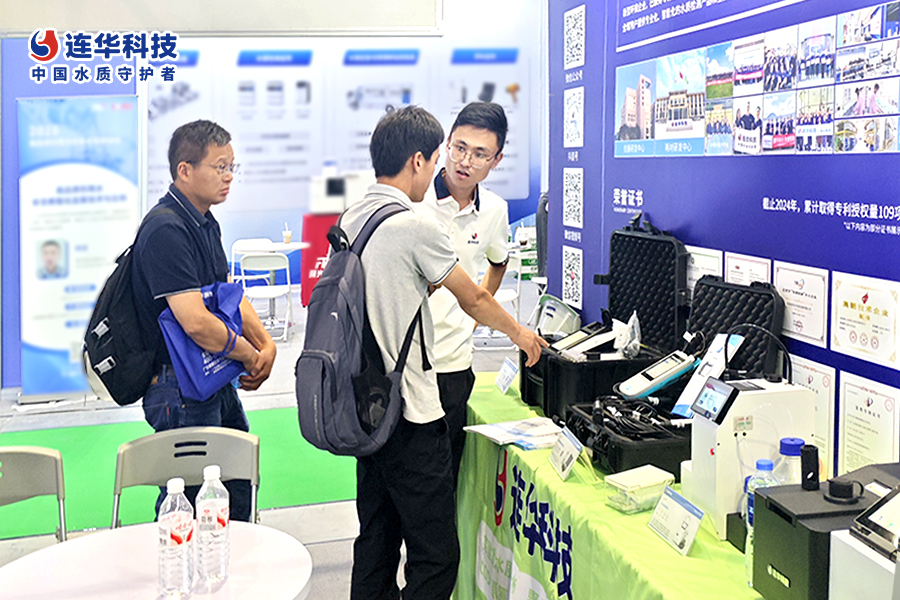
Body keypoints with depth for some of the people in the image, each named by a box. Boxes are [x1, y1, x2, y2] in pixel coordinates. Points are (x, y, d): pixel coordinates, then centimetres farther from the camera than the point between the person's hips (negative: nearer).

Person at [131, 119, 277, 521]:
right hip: (181, 392, -10)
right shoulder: (166, 229, -22)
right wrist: (249, 355, -13)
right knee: (188, 507, 2)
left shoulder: (206, 223, 10)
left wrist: (266, 342, 1)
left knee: (237, 490, 21)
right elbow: (196, 322, -28)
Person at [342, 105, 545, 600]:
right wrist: (518, 332, 12)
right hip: (410, 412, -9)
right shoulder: (416, 226, -16)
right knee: (435, 557, -1)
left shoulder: (351, 219, 7)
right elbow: (474, 300, -4)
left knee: (376, 541, 19)